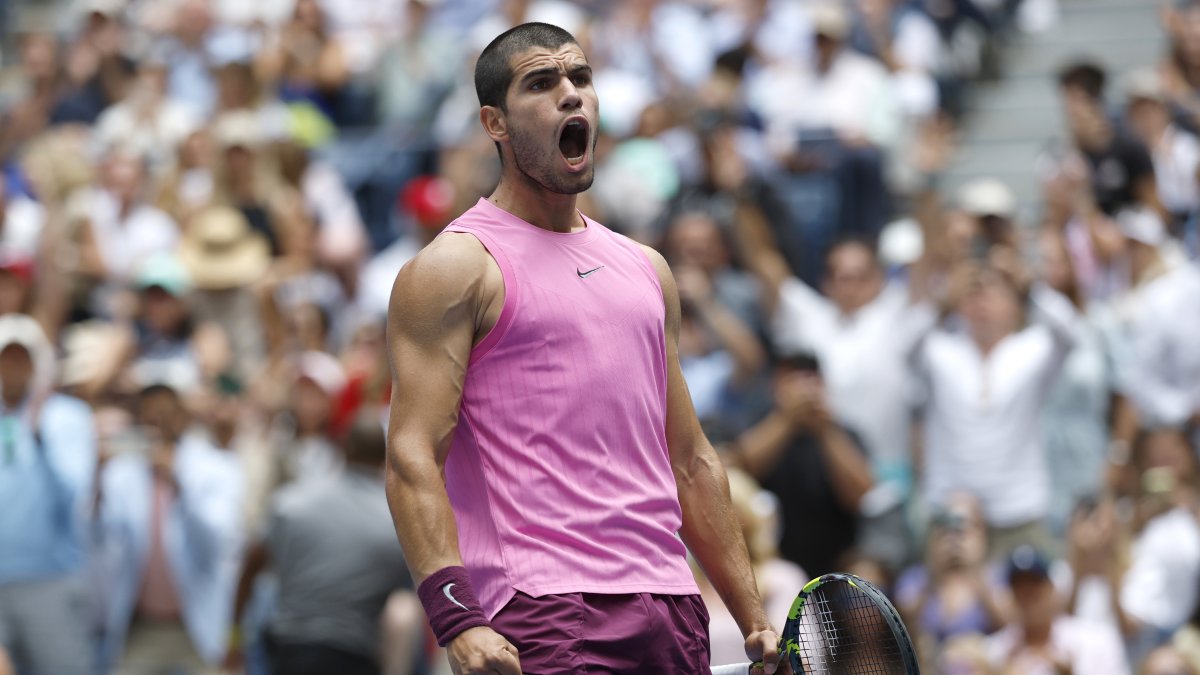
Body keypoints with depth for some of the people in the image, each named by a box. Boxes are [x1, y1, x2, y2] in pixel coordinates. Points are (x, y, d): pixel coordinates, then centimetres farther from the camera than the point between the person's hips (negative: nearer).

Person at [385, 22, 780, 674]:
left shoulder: (647, 270, 20)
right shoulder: (455, 268, -1)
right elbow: (412, 459, -10)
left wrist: (754, 619, 18)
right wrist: (458, 621, -23)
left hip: (670, 612, 6)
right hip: (540, 614, -6)